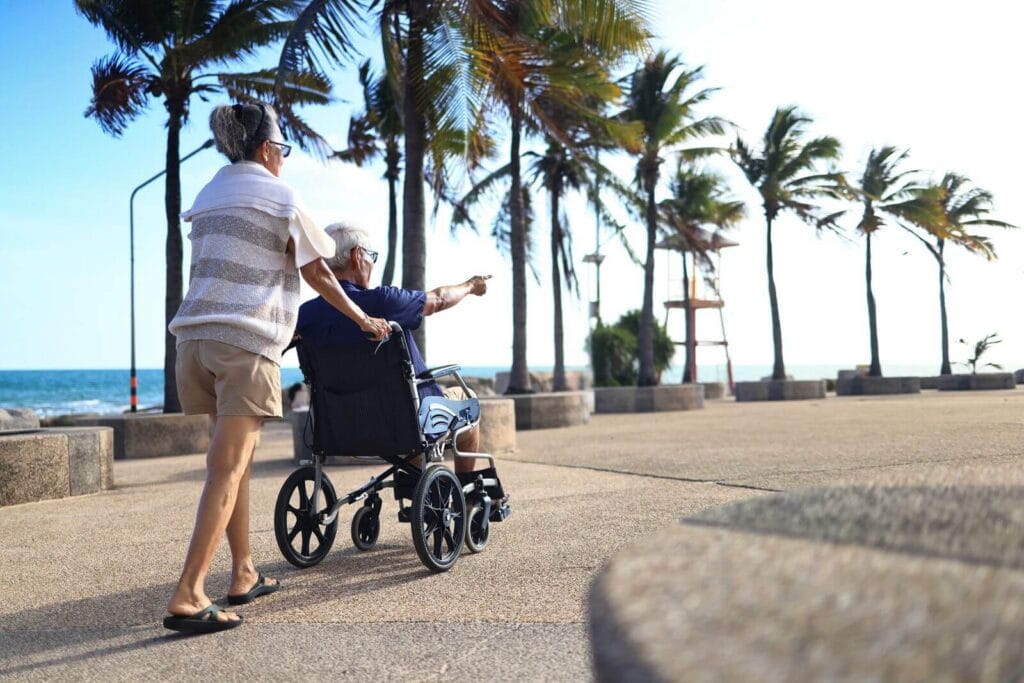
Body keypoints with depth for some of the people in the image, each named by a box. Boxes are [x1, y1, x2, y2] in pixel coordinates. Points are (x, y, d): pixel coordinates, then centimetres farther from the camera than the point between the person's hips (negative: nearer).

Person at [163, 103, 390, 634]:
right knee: (227, 468, -11)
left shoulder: (209, 196, 22)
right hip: (244, 340, -7)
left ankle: (244, 574, 20)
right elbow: (317, 276, 4)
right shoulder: (279, 196, 2)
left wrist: (281, 323, 34)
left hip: (195, 335, 7)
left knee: (233, 461, 14)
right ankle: (187, 596, -17)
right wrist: (363, 319, 16)